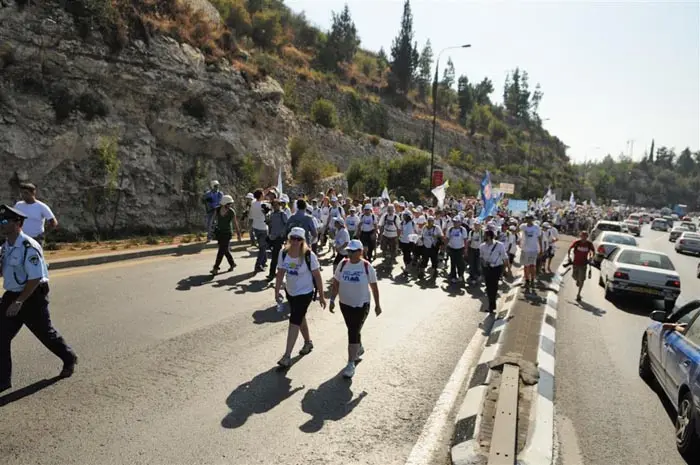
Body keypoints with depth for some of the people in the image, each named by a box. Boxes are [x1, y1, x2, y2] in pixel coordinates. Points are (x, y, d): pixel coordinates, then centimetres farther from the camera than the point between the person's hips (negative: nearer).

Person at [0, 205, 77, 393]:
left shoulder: (29, 247, -23)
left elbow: (35, 279, -24)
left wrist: (19, 302, -23)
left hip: (33, 297, -7)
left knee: (45, 333, 9)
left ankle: (69, 359, 33)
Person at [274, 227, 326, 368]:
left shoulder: (309, 256, -20)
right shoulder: (283, 253, -8)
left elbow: (317, 276, -13)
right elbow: (280, 273, 0)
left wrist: (321, 296, -9)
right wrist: (277, 291, -2)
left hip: (305, 293, -5)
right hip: (290, 291, 5)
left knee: (294, 322, -10)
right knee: (300, 318, 21)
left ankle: (287, 356, -5)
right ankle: (308, 342, 45)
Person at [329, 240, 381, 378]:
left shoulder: (367, 267, -11)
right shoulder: (343, 264, -3)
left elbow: (374, 287, -3)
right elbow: (335, 284, 2)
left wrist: (377, 305, 1)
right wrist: (332, 300, -3)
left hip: (361, 305, -4)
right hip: (345, 304, 4)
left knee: (353, 333, -8)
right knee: (353, 330, 20)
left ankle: (351, 364, 1)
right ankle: (359, 349, 48)